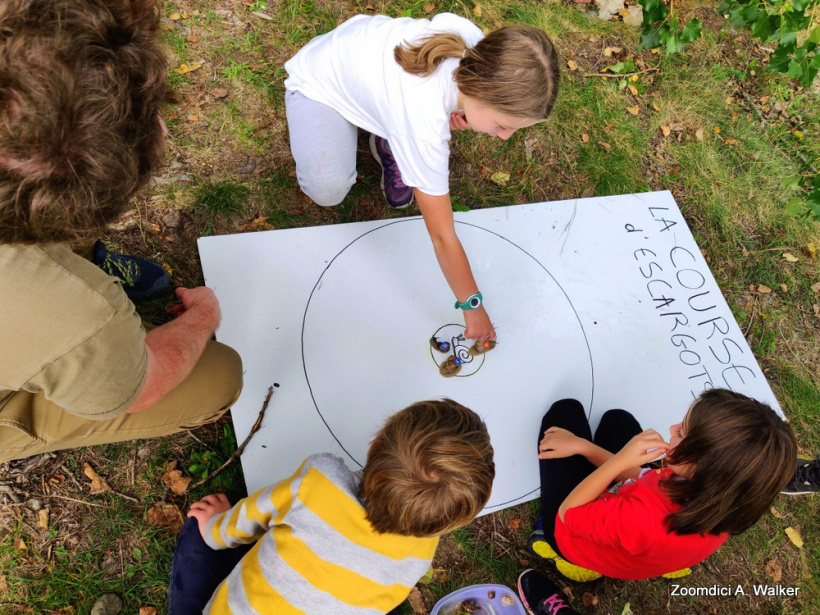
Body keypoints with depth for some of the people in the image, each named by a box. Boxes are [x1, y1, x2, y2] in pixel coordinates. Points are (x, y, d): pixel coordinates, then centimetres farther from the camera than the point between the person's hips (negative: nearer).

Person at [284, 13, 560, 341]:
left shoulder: (478, 42, -25)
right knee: (328, 188, -31)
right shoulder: (424, 123, -42)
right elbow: (443, 238, -32)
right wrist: (472, 306, -21)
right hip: (318, 85, -6)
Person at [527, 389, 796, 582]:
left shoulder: (646, 520, -50)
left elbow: (568, 514, -30)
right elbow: (640, 478, -11)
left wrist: (619, 460, -38)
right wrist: (583, 446, -10)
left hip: (575, 540, -5)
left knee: (566, 410, 12)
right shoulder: (722, 501, -28)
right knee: (616, 419, 23)